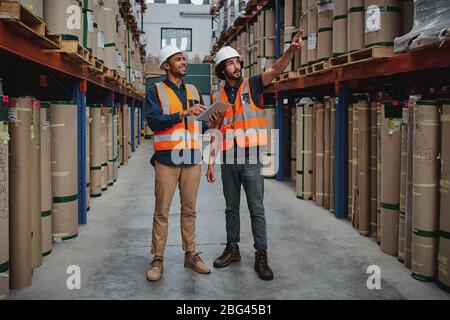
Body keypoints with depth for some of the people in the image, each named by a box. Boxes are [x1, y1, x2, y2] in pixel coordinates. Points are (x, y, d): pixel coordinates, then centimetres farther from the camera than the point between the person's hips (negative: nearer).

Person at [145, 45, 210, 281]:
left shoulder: (194, 91, 16)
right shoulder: (156, 91, 2)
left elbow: (202, 124, 15)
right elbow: (154, 121, -12)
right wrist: (183, 113, -19)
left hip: (192, 159, 4)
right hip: (167, 159, -4)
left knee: (189, 210, 10)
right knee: (161, 212, 0)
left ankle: (191, 255, 19)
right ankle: (158, 260, 8)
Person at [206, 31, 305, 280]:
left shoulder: (252, 86, 1)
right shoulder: (218, 97, 10)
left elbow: (275, 69, -17)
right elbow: (216, 132, 12)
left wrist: (291, 50, -35)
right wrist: (211, 162, 7)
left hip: (251, 159, -3)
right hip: (228, 161, 4)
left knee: (256, 209, -1)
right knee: (231, 207, 13)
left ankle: (261, 256, 6)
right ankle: (232, 248, 26)